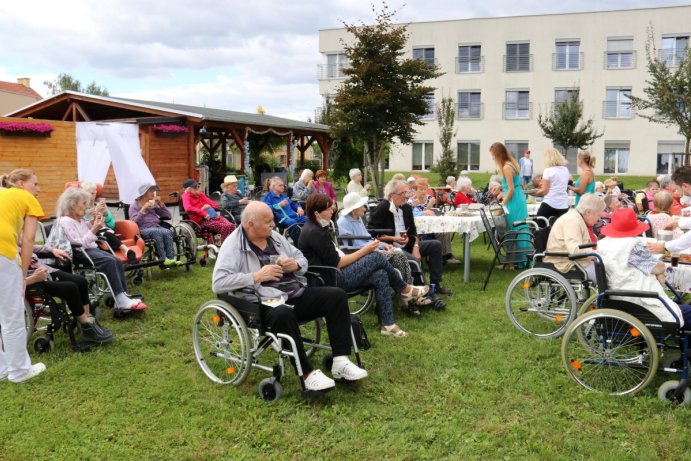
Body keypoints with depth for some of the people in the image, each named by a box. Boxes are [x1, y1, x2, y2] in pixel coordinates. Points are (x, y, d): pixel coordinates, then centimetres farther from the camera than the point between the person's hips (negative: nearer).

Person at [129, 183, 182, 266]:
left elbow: (168, 216, 16)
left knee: (167, 232, -31)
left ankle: (171, 258, -34)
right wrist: (143, 210, -12)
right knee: (157, 232, -37)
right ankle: (163, 259, -36)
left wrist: (161, 204, 7)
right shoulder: (134, 206, 11)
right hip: (143, 229, -4)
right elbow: (134, 222, -7)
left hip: (157, 227, 4)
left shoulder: (153, 204, 23)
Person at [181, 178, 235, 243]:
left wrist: (209, 206, 2)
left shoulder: (200, 194, 21)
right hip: (202, 221, -6)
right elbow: (188, 208, -20)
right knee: (225, 227, -28)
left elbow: (215, 204, 25)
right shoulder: (186, 196, 2)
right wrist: (203, 214, -23)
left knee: (231, 225, -21)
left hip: (214, 216, 6)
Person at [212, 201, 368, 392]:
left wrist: (295, 265, -2)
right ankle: (308, 373, -27)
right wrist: (257, 276, -19)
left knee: (337, 295, -11)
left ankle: (340, 362, -12)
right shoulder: (233, 245, -5)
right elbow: (218, 283, -17)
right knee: (283, 314, -40)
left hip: (297, 293, 7)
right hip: (266, 303, -7)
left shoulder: (274, 237, 15)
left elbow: (302, 259, 23)